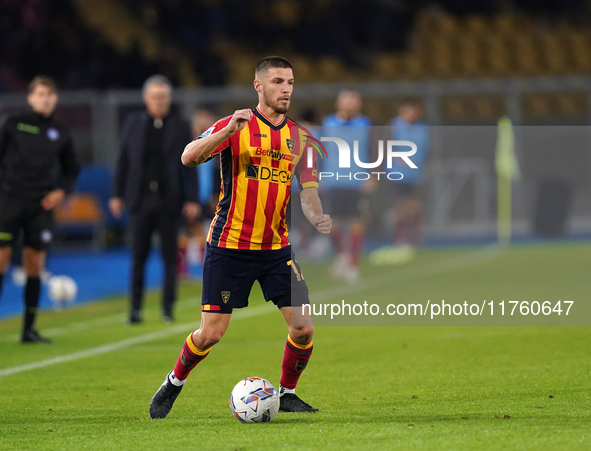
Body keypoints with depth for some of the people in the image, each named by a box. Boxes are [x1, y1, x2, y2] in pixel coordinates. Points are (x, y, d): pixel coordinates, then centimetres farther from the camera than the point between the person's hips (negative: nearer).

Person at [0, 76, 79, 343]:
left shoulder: (61, 133, 9)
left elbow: (71, 171, 18)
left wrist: (62, 191, 1)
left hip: (41, 206, 2)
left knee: (35, 266, 2)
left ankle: (29, 328, 8)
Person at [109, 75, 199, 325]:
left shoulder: (180, 127, 4)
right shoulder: (133, 123, 8)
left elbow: (189, 165, 3)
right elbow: (123, 160, 9)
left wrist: (191, 199, -4)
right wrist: (117, 194, 5)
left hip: (169, 200, -1)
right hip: (141, 199, 1)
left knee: (169, 257, 1)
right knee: (139, 257, 2)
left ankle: (167, 309, 6)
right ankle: (135, 310, 7)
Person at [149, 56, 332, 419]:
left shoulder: (299, 137, 7)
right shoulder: (235, 127, -6)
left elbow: (307, 190, 10)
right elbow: (189, 158, -20)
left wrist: (317, 217, -12)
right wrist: (228, 131, -34)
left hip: (277, 247, 4)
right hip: (229, 247, -4)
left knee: (303, 327, -6)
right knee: (211, 333, -3)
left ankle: (287, 393, 17)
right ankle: (174, 383, 23)